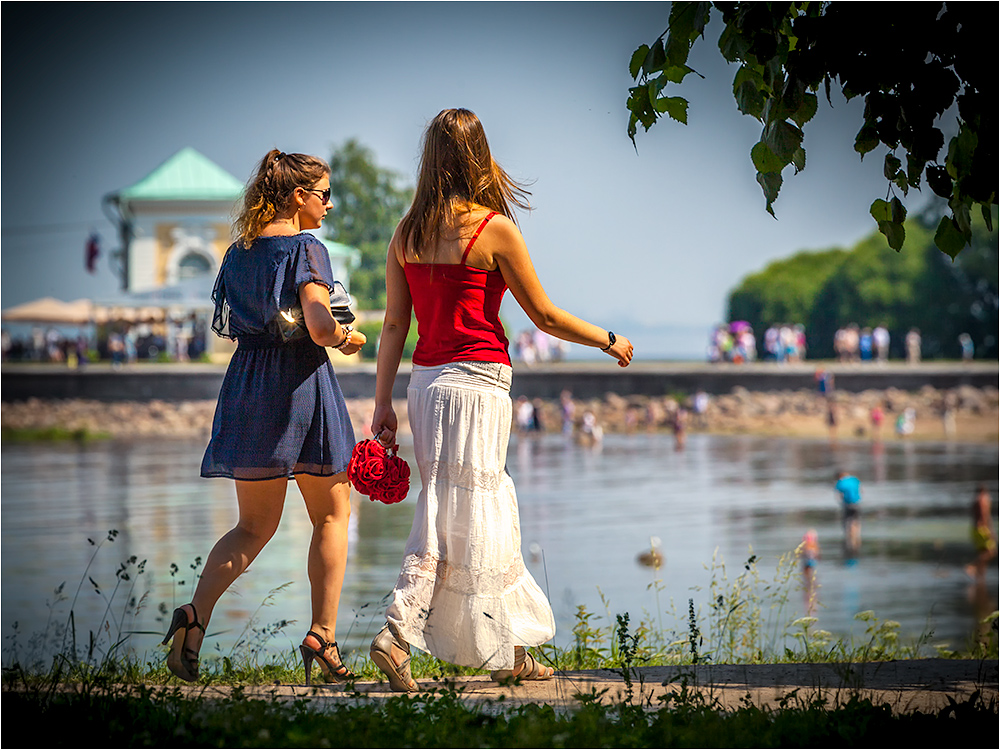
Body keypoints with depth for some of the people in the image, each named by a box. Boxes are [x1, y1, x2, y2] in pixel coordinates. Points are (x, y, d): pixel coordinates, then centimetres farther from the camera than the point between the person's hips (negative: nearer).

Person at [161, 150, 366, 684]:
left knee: (254, 526, 10)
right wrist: (347, 337, 0)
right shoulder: (306, 249, -9)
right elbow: (320, 327, -20)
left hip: (247, 381, 6)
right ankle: (322, 633, 6)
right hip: (301, 383, -6)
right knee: (331, 516, 11)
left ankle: (197, 612, -12)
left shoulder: (238, 253, 11)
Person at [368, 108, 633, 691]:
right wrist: (609, 341, 11)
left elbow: (395, 323, 7)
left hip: (427, 382, 7)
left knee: (490, 517, 15)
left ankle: (512, 652, 22)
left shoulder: (407, 233, 7)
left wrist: (384, 403, 10)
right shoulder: (494, 228, -9)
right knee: (460, 523, -2)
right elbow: (545, 317, -3)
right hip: (477, 383, -7)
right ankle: (397, 635, -11)